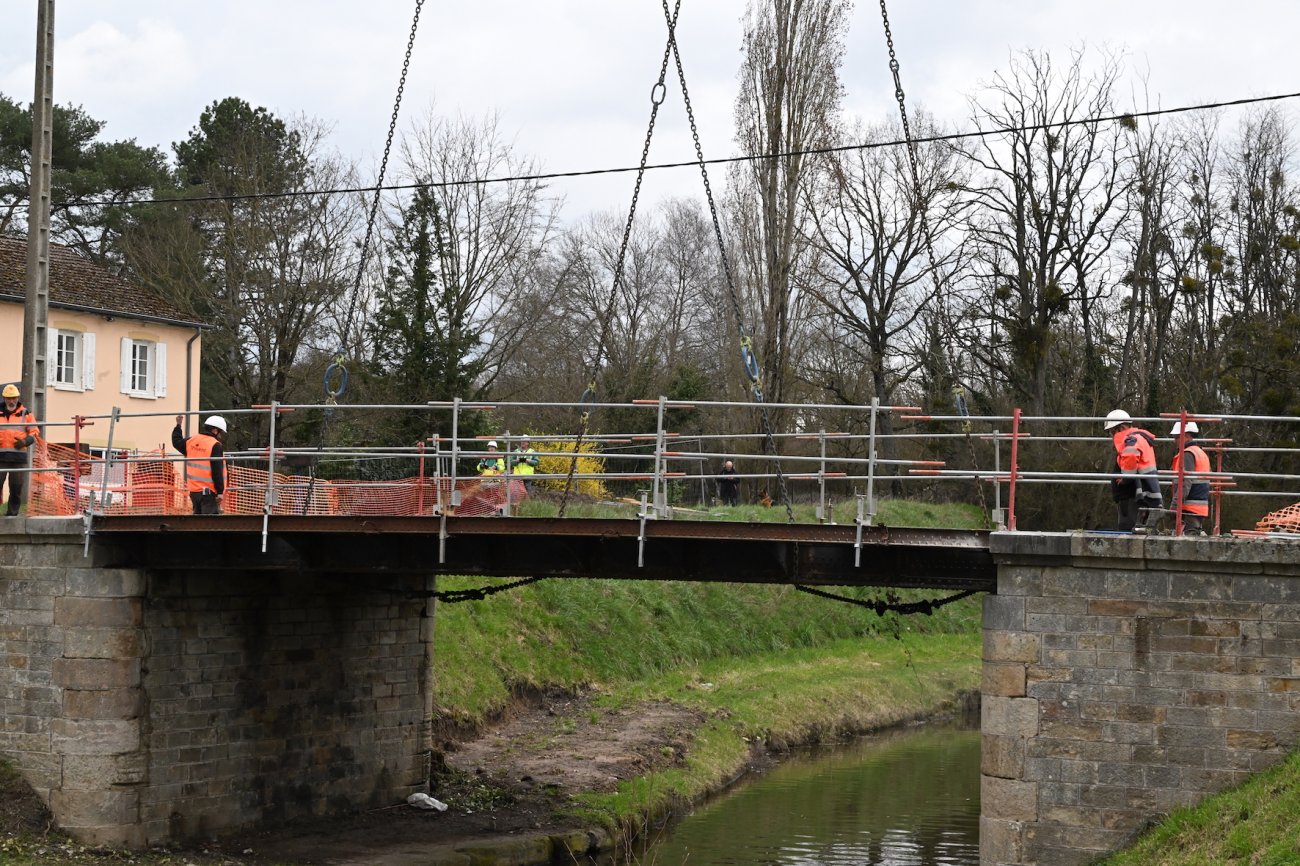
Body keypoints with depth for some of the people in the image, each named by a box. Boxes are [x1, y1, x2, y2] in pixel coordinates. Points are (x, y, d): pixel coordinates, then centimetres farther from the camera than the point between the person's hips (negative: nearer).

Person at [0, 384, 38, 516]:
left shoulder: (26, 413, 9)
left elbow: (35, 432, 10)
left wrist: (25, 441, -9)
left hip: (19, 457, 0)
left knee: (16, 489, 2)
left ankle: (12, 514, 10)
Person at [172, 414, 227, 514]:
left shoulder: (191, 441, 8)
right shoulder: (215, 446, -14)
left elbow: (177, 442, 29)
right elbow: (217, 471, -17)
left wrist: (178, 425, 42)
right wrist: (220, 492, -14)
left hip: (194, 490, 7)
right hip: (209, 491, -7)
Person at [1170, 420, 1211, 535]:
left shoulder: (1187, 454, -11)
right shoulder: (1201, 453, 21)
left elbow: (1185, 483, -20)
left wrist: (1175, 504, -21)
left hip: (1190, 508, -10)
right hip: (1202, 508, 10)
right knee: (1198, 533, 12)